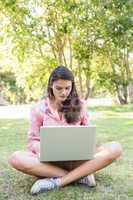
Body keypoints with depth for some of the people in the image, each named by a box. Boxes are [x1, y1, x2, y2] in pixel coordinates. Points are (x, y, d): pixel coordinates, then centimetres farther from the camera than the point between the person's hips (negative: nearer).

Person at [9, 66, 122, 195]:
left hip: (76, 159, 1)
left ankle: (57, 182, -28)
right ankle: (81, 175, -26)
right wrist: (41, 150, -20)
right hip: (49, 160, -1)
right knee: (16, 158, -32)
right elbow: (33, 140, 4)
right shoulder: (39, 108, 1)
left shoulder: (79, 106, 5)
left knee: (115, 148, -25)